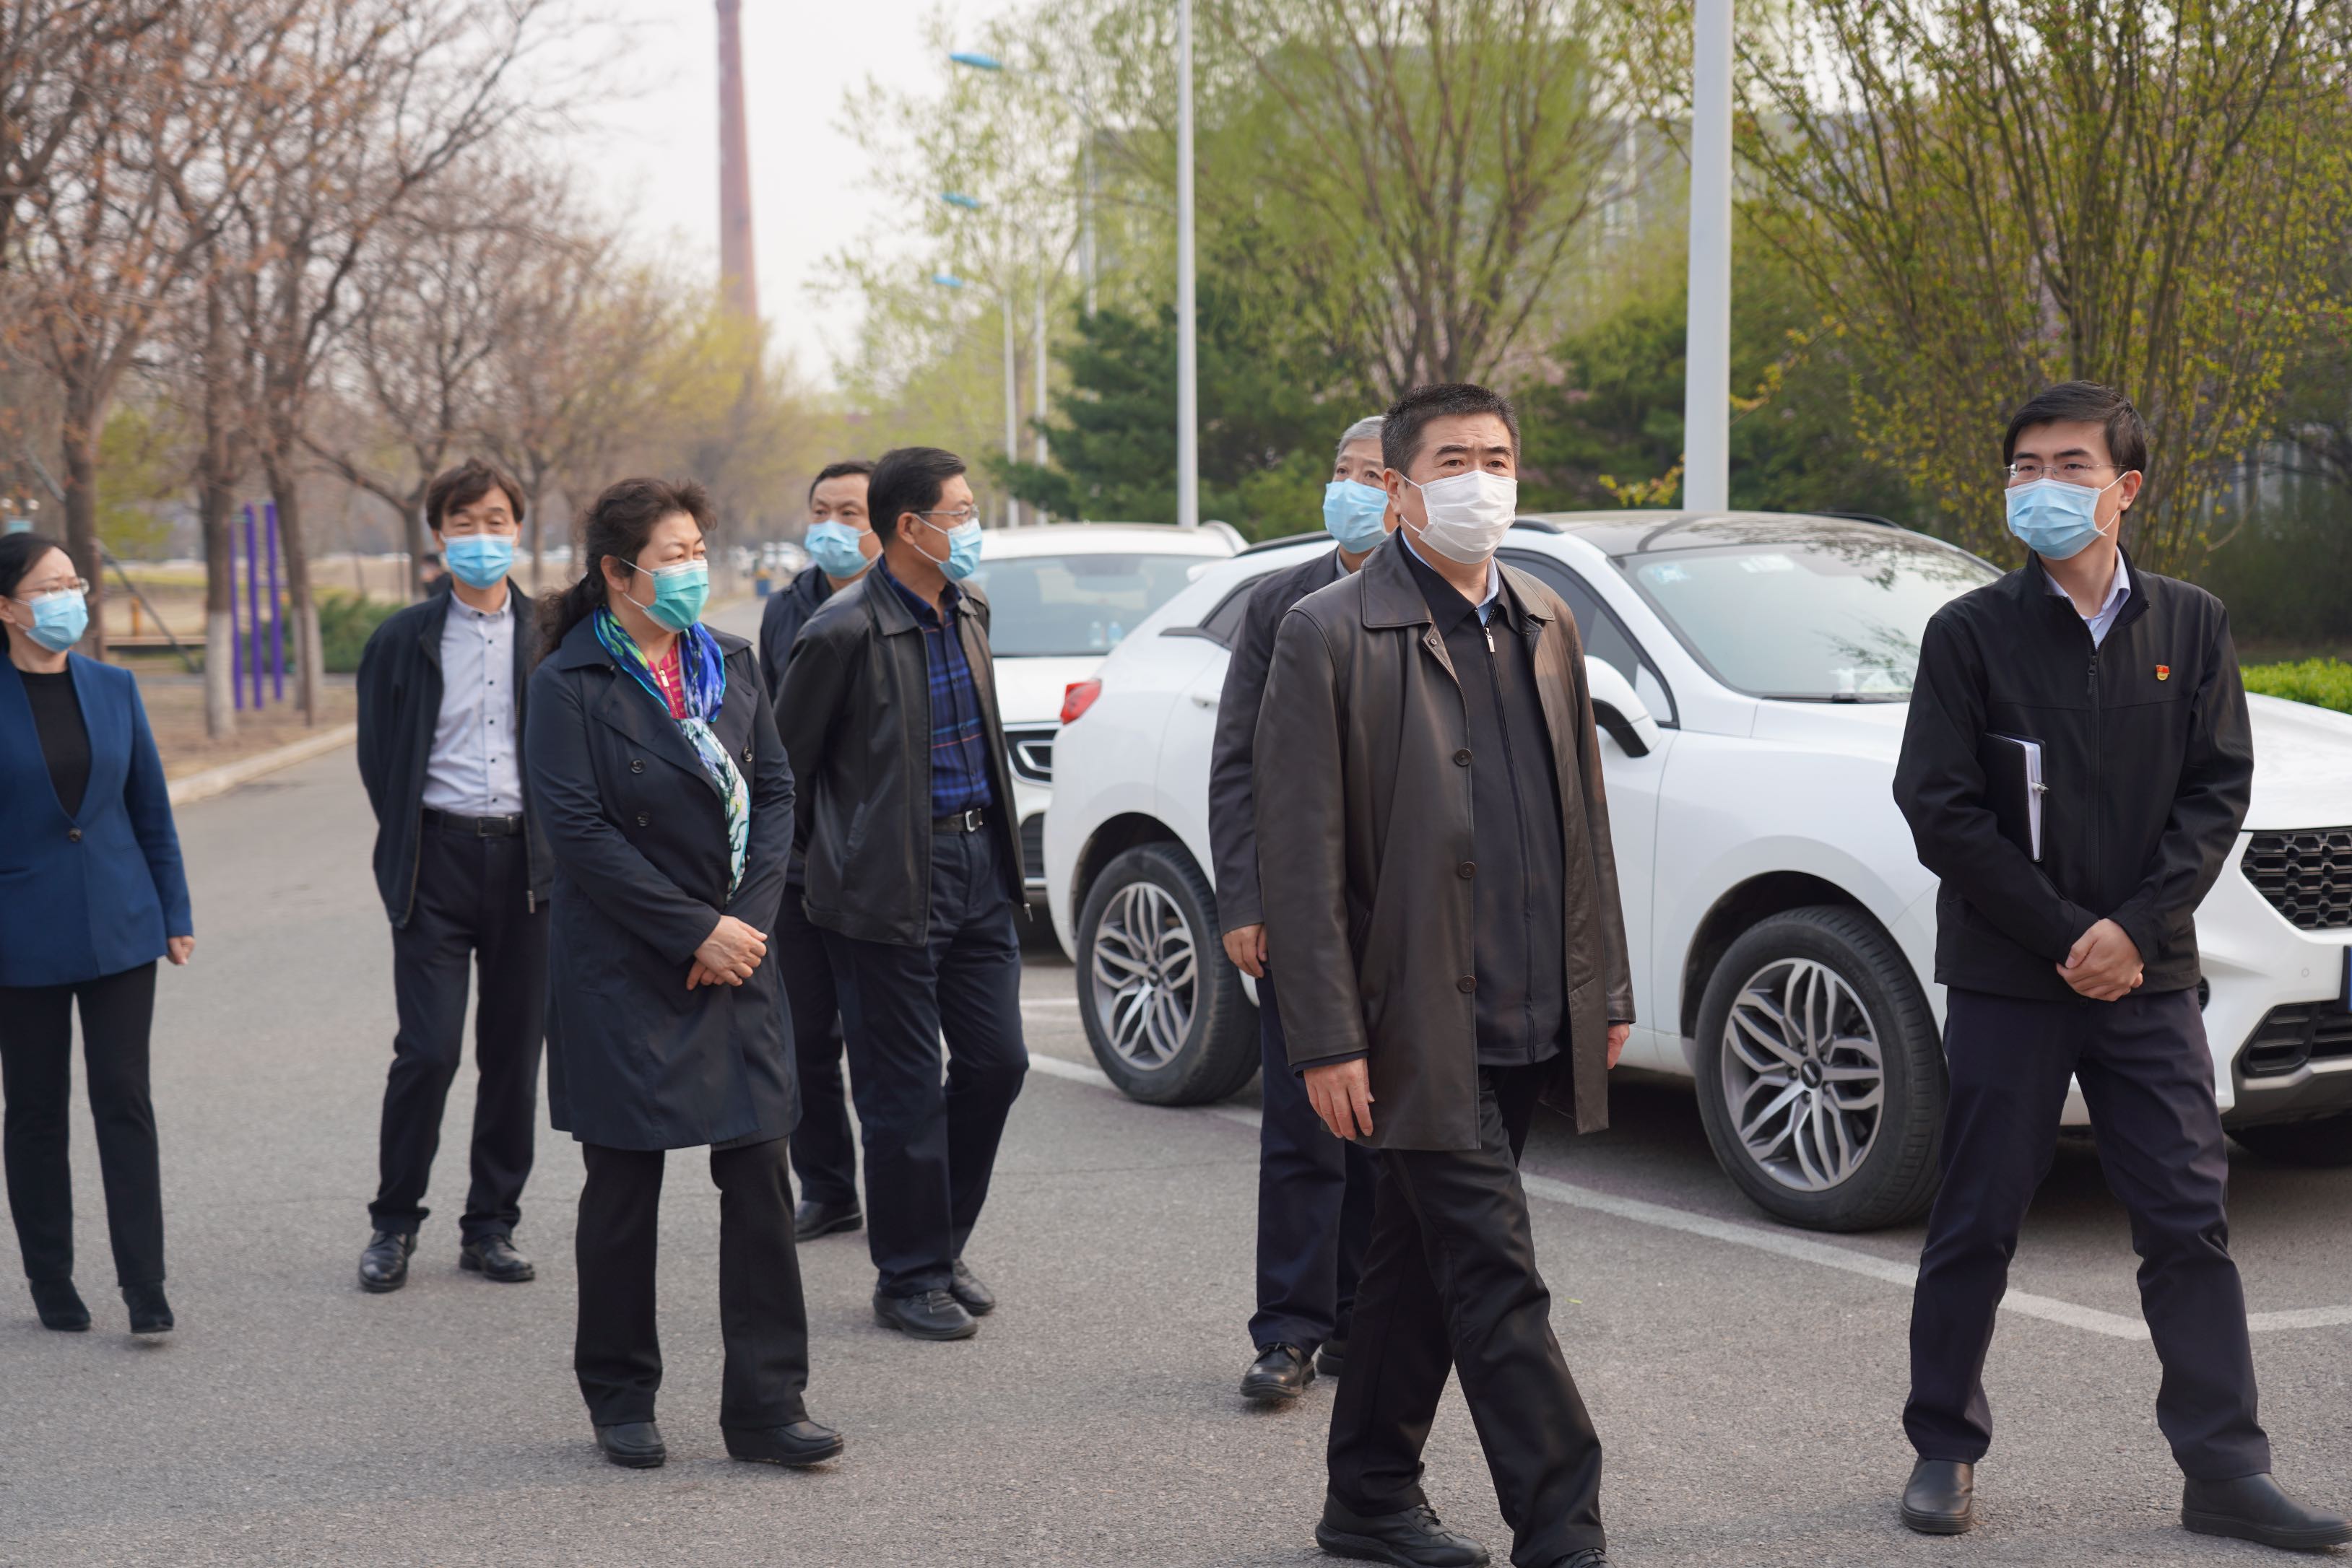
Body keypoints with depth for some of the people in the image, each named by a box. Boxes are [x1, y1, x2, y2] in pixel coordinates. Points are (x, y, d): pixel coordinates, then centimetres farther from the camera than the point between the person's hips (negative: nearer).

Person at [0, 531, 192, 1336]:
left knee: (125, 1102, -1)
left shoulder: (113, 687, 5)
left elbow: (151, 808, 11)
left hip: (119, 927, 2)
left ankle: (145, 1289, 0)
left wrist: (176, 914, 8)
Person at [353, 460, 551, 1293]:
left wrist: (552, 846, 2)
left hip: (528, 861, 2)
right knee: (427, 1049, -8)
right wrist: (409, 850, 2)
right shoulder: (402, 641, 3)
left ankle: (491, 1225, 16)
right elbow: (378, 760, 6)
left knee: (515, 1052, 6)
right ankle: (393, 1223, 7)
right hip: (439, 858, -2)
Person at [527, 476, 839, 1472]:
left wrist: (750, 919, -6)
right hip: (623, 970, -4)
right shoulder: (570, 683, -7)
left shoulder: (729, 665, 10)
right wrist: (695, 932, -14)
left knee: (760, 1175, 0)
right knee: (625, 1186, 4)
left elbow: (774, 792, 8)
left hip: (733, 953, 4)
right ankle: (621, 1400, 18)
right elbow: (578, 831, -13)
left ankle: (765, 1404, 5)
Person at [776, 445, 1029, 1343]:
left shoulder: (968, 614, 10)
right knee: (905, 1091, 0)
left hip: (977, 868, 7)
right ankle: (908, 1277, 12)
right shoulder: (846, 633, -14)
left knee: (996, 1061, 8)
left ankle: (942, 1245, 24)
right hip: (890, 887, -7)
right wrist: (821, 865, 3)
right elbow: (785, 763, -5)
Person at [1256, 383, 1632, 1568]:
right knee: (1496, 1282, -7)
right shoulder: (1330, 635, -8)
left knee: (1420, 1265, 16)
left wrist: (1606, 986, 13)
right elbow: (1300, 857, -11)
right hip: (1423, 1030, -6)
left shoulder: (1547, 626, 13)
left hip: (1529, 1023, 7)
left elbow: (1583, 822, 18)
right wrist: (1327, 1040, -15)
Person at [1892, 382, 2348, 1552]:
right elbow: (1939, 807, -7)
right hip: (2005, 975, -2)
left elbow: (2219, 791, 2)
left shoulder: (2191, 626, 5)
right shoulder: (1971, 633, -2)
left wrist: (2135, 928, -11)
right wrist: (2066, 934, -11)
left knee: (2190, 1222, 1)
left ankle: (2225, 1468, 8)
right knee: (1976, 1225, 5)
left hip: (2146, 974, 2)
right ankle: (1945, 1450, 18)